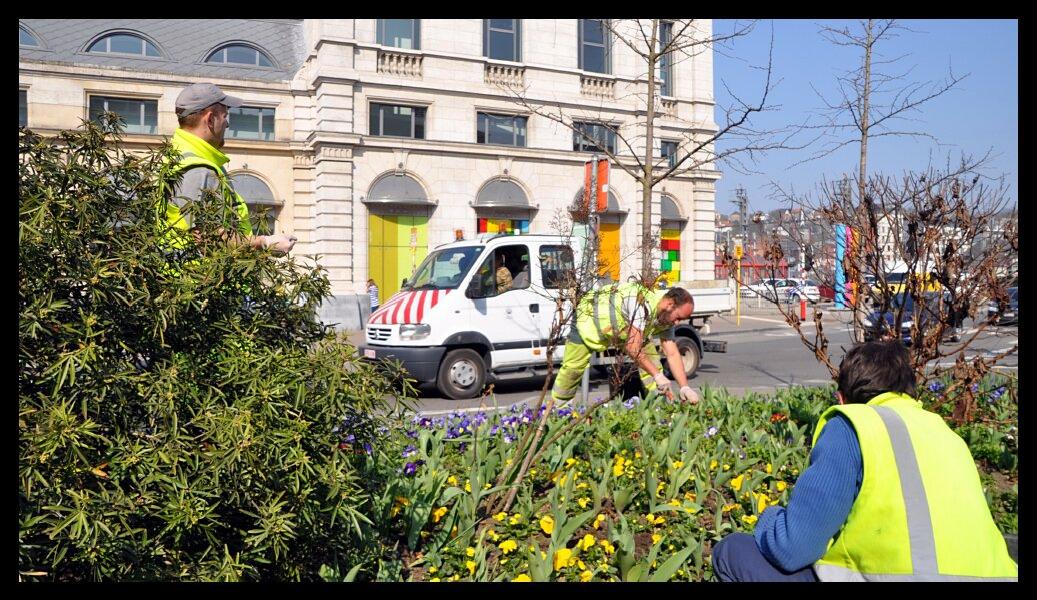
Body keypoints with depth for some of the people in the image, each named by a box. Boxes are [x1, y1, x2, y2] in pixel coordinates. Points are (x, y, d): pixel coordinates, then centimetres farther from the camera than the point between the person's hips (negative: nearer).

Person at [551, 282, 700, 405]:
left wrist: (685, 387, -21)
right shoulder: (644, 304, -41)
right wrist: (657, 375, -38)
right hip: (589, 315, -7)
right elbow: (633, 348, -42)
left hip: (621, 327, 7)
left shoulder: (666, 317, -15)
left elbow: (672, 354, -12)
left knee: (651, 358, -7)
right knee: (573, 367, -3)